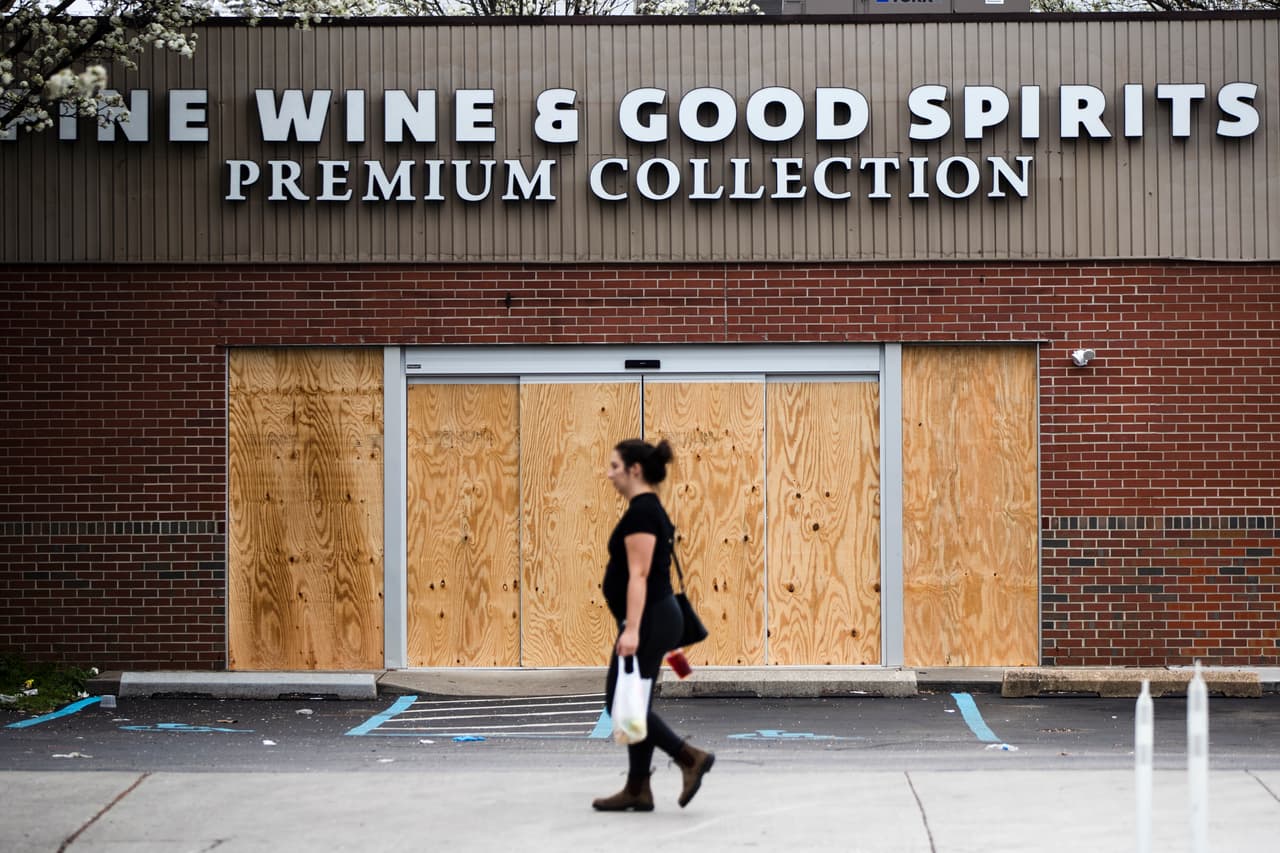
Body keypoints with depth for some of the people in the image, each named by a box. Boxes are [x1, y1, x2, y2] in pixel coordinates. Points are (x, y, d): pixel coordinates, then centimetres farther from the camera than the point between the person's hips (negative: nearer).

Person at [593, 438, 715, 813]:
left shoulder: (640, 511, -16)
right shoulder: (650, 509, 15)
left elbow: (639, 575, -22)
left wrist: (631, 629, -27)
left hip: (649, 621, -10)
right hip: (656, 617, 10)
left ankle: (691, 758, -6)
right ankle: (637, 790, 12)